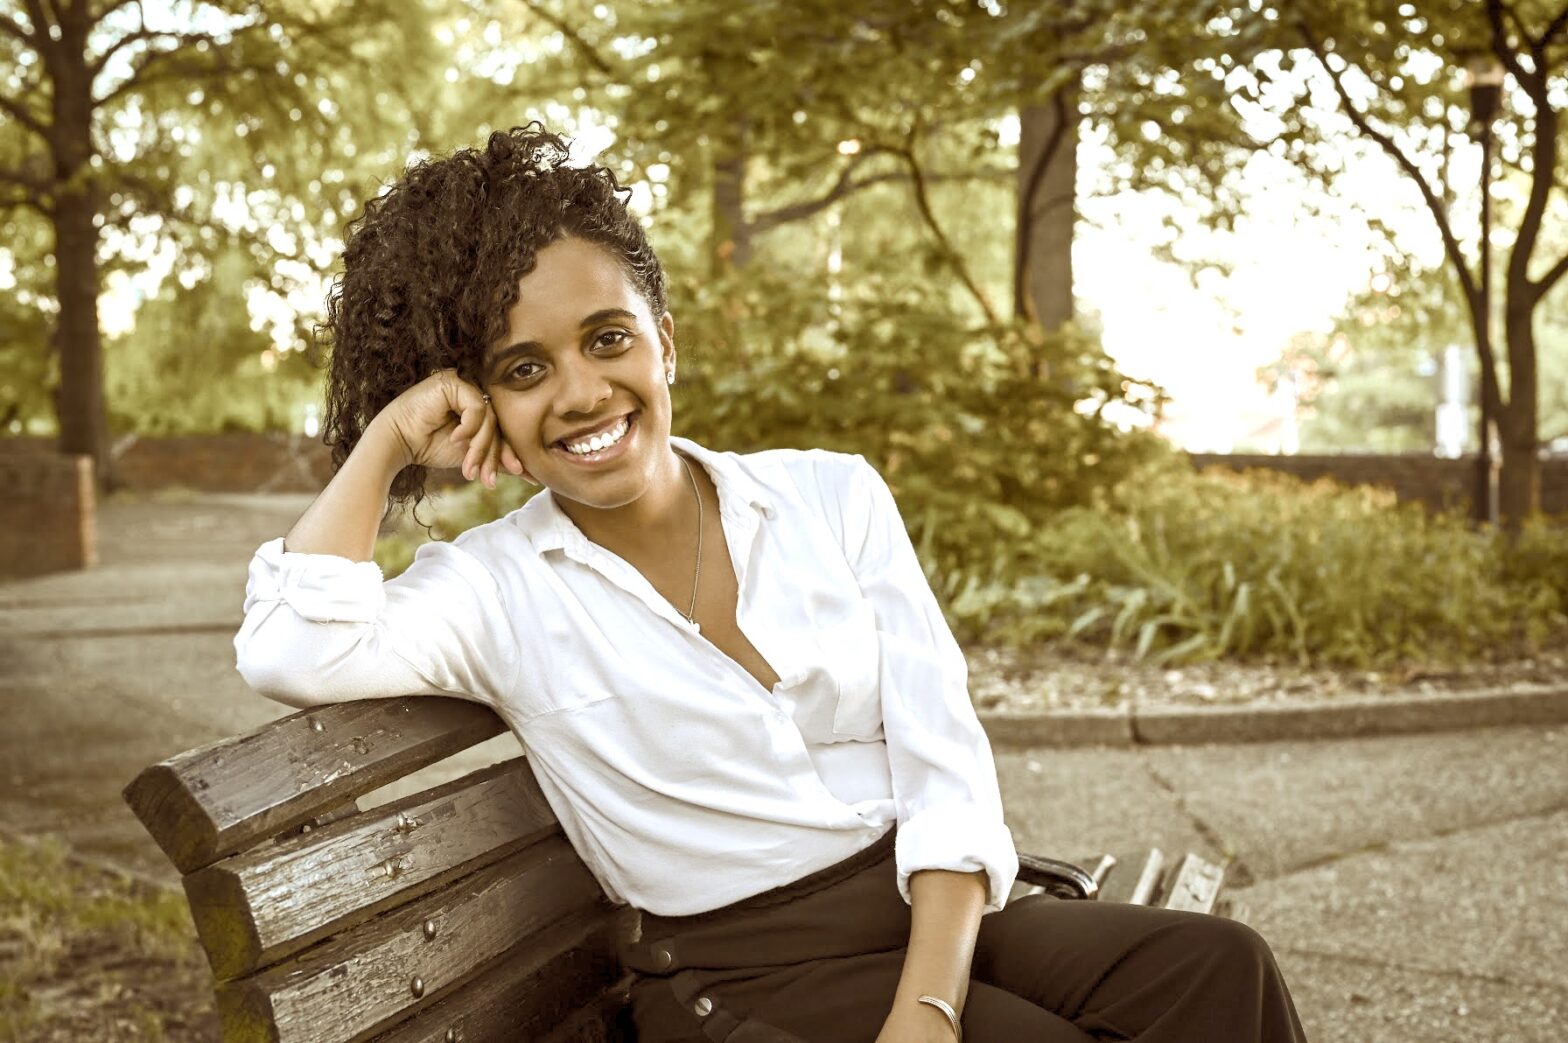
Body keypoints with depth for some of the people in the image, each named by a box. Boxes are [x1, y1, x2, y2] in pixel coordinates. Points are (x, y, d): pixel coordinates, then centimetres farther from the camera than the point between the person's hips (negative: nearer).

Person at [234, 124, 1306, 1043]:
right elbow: (293, 654, -20)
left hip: (938, 913, 4)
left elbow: (943, 758, -2)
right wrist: (392, 436, -8)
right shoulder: (495, 587, -1)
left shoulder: (835, 496, 4)